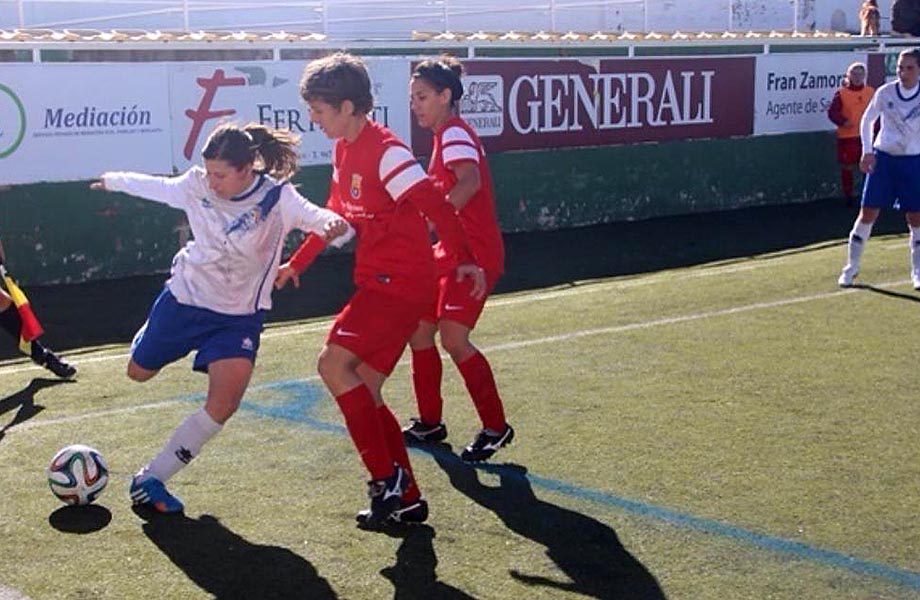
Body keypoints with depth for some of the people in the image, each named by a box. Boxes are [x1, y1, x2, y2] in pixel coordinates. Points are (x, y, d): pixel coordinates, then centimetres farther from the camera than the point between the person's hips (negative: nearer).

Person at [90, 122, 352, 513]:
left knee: (223, 404, -20)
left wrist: (336, 226, -57)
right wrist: (112, 181, 25)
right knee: (139, 373, 19)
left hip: (239, 316, -3)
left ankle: (151, 479, -7)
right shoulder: (196, 185, -11)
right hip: (185, 297, 3)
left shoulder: (278, 198, -21)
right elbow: (154, 186, 8)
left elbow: (320, 219, -33)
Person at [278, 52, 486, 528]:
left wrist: (462, 259, -29)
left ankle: (386, 478, -10)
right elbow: (335, 215, 27)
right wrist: (295, 263, 34)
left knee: (334, 364, -17)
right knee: (363, 393, 9)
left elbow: (433, 204, -23)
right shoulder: (344, 149, 14)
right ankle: (407, 498, 15)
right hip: (378, 282, 10)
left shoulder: (384, 150, -15)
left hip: (401, 282, -10)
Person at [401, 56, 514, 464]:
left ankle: (495, 427, -5)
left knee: (453, 337, -17)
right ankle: (430, 423, 23)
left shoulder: (455, 133, -14)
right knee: (418, 330, 10)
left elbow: (470, 182, -34)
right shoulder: (444, 136, 16)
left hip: (475, 253, -10)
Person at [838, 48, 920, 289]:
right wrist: (867, 151, 1)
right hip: (882, 158, 0)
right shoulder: (885, 93, -3)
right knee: (868, 213, -2)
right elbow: (867, 120, 10)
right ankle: (851, 266, 10)